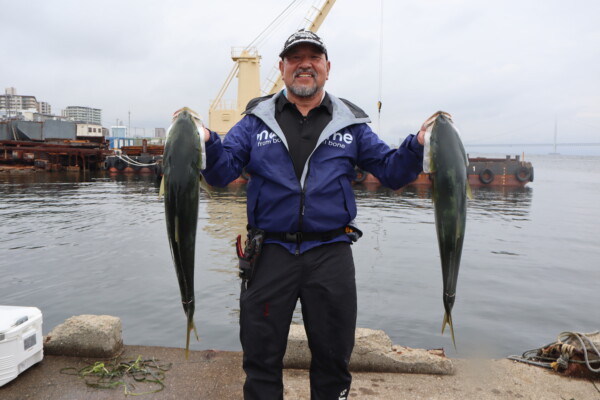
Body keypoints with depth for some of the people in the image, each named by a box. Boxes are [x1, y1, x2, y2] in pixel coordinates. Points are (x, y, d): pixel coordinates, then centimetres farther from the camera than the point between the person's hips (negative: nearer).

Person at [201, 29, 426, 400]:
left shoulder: (351, 123, 7)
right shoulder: (257, 119, 5)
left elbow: (392, 171, 5)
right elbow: (221, 172, -2)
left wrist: (418, 145, -13)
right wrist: (206, 142, -21)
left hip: (331, 255, 1)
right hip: (270, 253, 0)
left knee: (333, 358, 15)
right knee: (260, 357, 12)